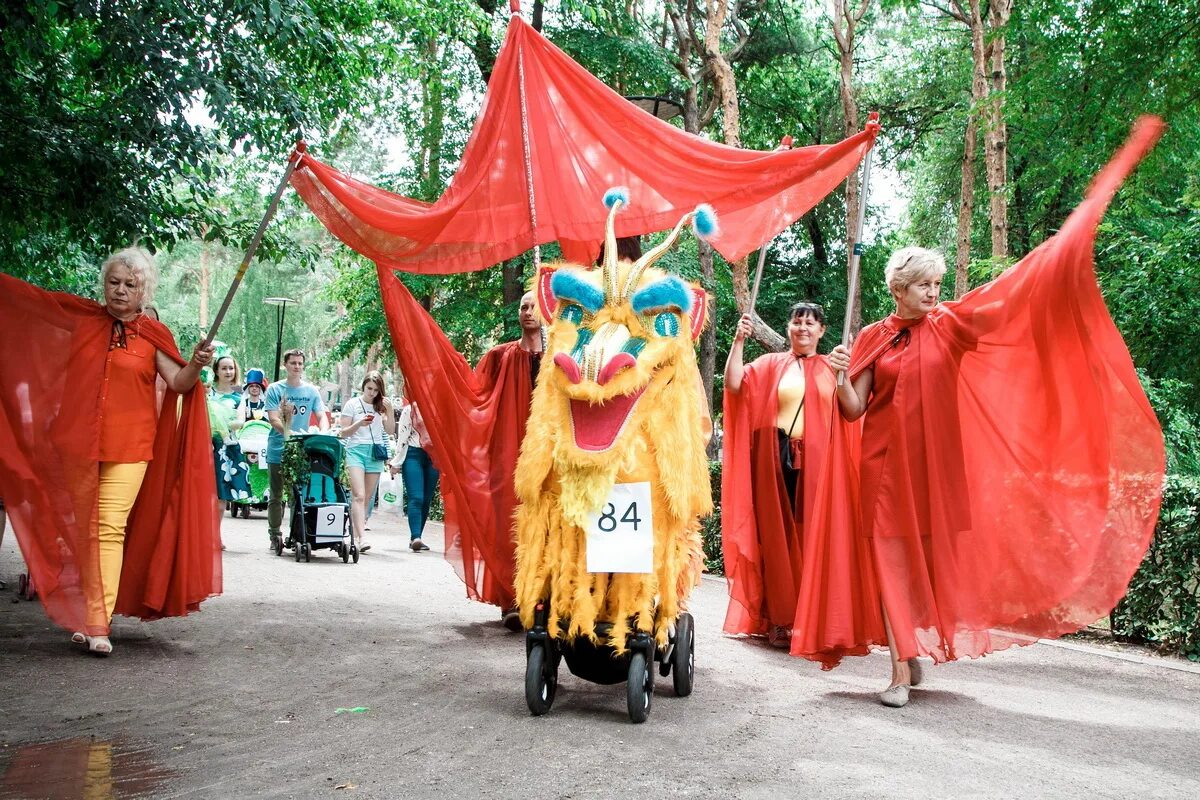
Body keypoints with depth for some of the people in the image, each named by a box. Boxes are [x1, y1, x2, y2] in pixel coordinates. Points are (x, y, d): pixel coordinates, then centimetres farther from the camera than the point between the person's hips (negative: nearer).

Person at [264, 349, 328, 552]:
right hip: (278, 451, -2)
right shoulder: (275, 389, 0)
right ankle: (275, 536, 13)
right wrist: (292, 434, -25)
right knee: (276, 496, 5)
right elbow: (274, 420, -8)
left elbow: (321, 416, 7)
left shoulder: (311, 390, 8)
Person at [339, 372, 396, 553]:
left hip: (375, 453, 4)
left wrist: (389, 410, -5)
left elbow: (390, 431, 6)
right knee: (359, 495, -16)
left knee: (368, 498, 4)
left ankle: (355, 536, 11)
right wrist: (359, 424, -15)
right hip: (356, 450, -4)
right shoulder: (353, 405, 4)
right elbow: (343, 433, 2)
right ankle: (360, 538, -25)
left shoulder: (381, 406, 12)